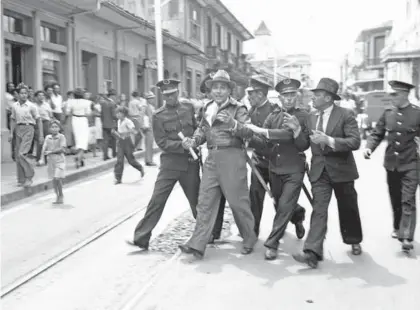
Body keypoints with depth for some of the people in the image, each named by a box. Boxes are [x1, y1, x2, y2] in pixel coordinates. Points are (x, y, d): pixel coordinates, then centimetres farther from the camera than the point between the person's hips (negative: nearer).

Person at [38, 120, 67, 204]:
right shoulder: (48, 137, 6)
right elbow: (44, 148, -1)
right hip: (51, 161, 4)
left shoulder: (61, 137, -6)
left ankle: (61, 196, 5)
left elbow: (62, 149, -14)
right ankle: (58, 196, 22)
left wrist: (50, 151, -15)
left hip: (59, 160, -4)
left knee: (57, 178, -13)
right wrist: (42, 159, -13)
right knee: (54, 179, 8)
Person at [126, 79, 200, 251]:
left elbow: (198, 128, 16)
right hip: (170, 162, -2)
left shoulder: (189, 107, 5)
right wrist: (183, 145, -21)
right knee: (157, 200, -5)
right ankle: (141, 238, 3)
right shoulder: (159, 115, -5)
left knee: (197, 200, 13)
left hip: (191, 162, 2)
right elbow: (162, 142, -10)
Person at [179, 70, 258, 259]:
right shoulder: (208, 108, 16)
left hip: (232, 157, -5)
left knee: (238, 201, 3)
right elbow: (202, 129, 22)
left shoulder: (237, 109, -2)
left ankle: (249, 239, 22)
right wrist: (193, 141, 3)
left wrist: (233, 123, -27)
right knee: (205, 201, 2)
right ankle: (197, 244, 5)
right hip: (212, 158, 5)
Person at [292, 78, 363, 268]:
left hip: (341, 169, -3)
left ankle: (354, 241, 38)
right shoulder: (312, 117, 7)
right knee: (319, 209, -8)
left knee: (348, 208, 14)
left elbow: (355, 142, -18)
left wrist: (329, 140, -27)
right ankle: (312, 252, -15)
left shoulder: (345, 115, -9)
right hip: (319, 170, 3)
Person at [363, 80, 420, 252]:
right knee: (395, 199, 17)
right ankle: (397, 228, 35)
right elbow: (377, 134, 5)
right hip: (391, 163, 4)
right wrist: (369, 147, -11)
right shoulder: (388, 113, 2)